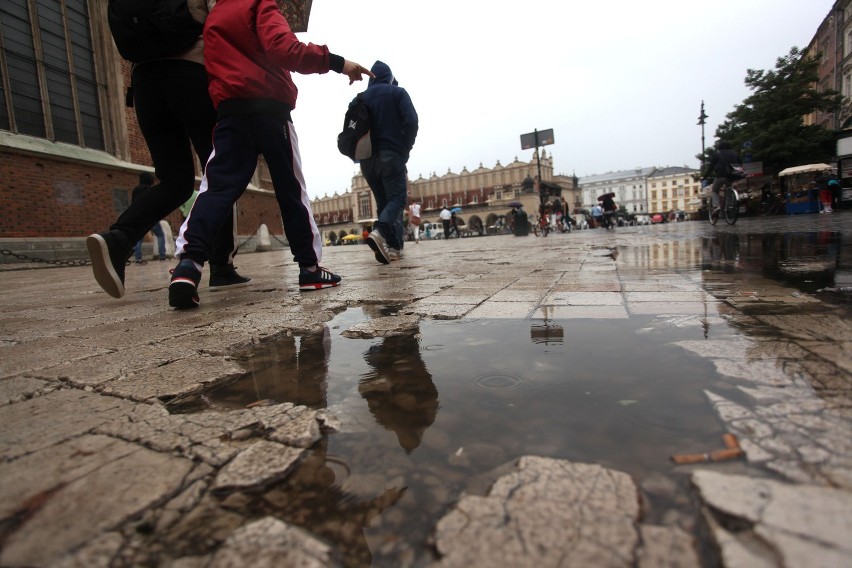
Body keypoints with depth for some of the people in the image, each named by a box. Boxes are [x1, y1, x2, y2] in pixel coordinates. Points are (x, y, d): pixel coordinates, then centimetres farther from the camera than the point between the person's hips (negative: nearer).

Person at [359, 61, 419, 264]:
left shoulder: (362, 97, 16)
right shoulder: (397, 92, 5)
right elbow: (411, 122, -9)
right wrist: (405, 150, 0)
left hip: (367, 158, 4)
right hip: (391, 155, -4)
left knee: (383, 201, 9)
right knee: (397, 198, -4)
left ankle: (393, 246, 2)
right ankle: (379, 231, -32)